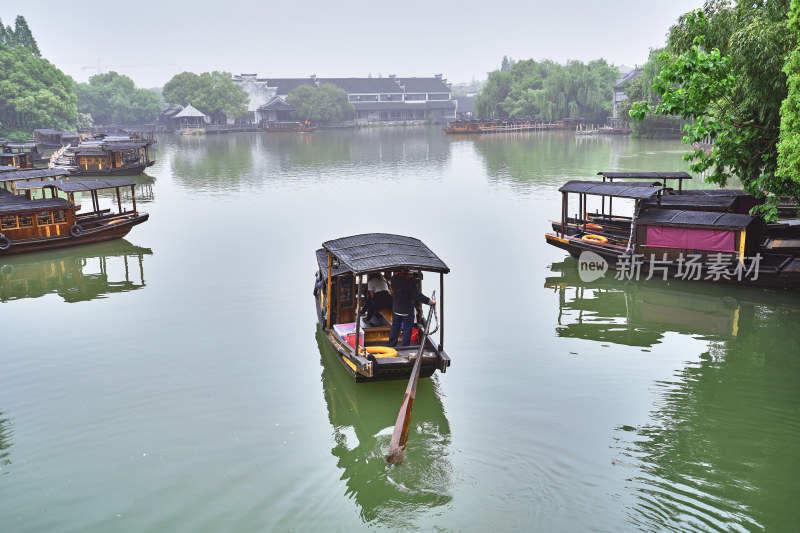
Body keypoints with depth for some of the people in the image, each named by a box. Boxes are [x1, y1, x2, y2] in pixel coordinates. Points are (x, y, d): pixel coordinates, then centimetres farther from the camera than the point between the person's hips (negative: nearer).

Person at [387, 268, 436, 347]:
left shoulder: (394, 278, -3)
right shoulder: (410, 280, -23)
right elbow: (417, 295, -23)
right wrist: (431, 301, -16)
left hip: (396, 309, 6)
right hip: (407, 310, -6)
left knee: (394, 327, 18)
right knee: (407, 329, 7)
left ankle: (390, 346, 24)